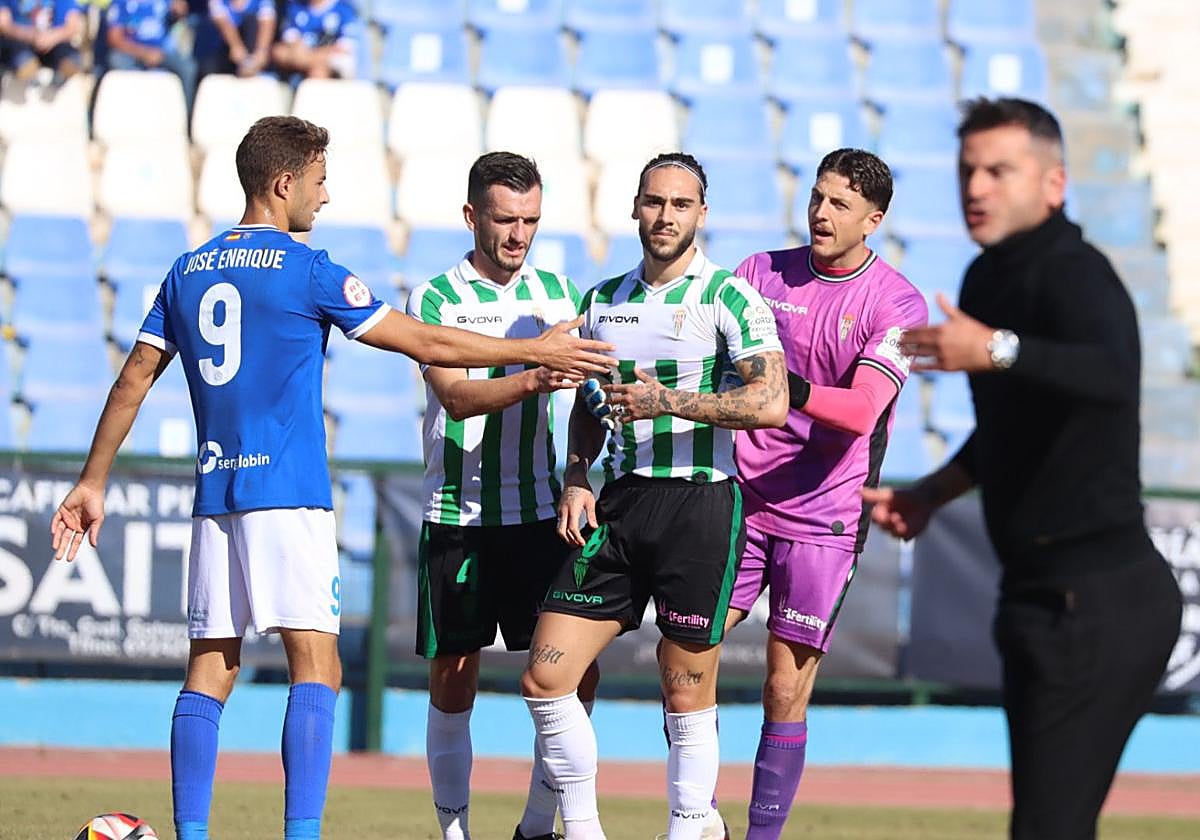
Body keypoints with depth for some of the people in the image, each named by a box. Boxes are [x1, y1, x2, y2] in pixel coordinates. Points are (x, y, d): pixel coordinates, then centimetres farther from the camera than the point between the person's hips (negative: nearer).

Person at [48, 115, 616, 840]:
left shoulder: (187, 274, 13)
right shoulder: (305, 271, -4)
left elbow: (132, 383, 14)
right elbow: (424, 344, -3)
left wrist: (93, 484, 21)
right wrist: (536, 351, 5)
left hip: (215, 492, 6)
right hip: (288, 492, -6)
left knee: (210, 668, 6)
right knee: (316, 666, -7)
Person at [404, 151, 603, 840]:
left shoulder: (558, 293, 9)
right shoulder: (435, 299, -3)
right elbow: (458, 397, -16)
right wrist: (531, 380, -33)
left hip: (540, 515, 3)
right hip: (457, 517, -3)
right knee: (453, 680, 1)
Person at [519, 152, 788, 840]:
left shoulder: (728, 296, -5)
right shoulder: (602, 301, 13)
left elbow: (772, 403, -15)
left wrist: (671, 402, -18)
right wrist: (576, 482, 8)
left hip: (699, 501, -5)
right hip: (619, 501, 6)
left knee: (687, 693, -2)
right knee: (546, 675, -1)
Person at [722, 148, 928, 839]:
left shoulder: (897, 305, -5)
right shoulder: (763, 272, 7)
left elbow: (859, 412, -17)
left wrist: (784, 387, -31)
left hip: (823, 517, -3)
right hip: (739, 498, 3)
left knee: (786, 694, -2)